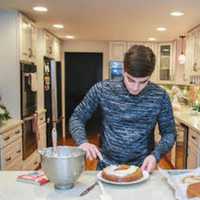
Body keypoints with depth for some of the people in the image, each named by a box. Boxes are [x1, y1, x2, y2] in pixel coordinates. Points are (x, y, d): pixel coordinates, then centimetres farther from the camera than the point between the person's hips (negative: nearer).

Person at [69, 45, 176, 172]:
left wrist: (156, 155, -13)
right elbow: (76, 118, 2)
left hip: (143, 168, 1)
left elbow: (169, 133, 4)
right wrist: (83, 142, -16)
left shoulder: (160, 96, -6)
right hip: (107, 167, 0)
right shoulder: (102, 89, -8)